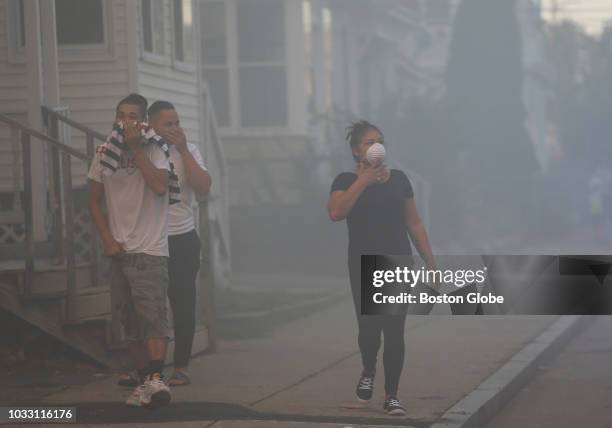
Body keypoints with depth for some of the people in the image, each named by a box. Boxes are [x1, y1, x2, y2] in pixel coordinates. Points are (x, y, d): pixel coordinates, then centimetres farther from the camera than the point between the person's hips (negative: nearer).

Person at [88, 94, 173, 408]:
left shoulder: (153, 151, -3)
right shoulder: (104, 154, 8)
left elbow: (159, 186, -22)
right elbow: (95, 201, 14)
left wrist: (135, 147, -17)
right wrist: (107, 239, 1)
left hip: (149, 251, -5)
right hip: (118, 251, 5)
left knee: (153, 314, -17)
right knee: (129, 320, 9)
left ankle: (155, 379, -27)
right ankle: (145, 380, 17)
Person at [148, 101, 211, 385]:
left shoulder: (188, 151, 4)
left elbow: (204, 187, -10)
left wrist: (182, 149, -12)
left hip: (183, 239, 2)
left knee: (183, 305, 3)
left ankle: (181, 367, 9)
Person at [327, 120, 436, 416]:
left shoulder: (398, 179, 8)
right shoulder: (347, 181, 0)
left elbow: (414, 223, 10)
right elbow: (336, 212, -20)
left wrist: (430, 262, 7)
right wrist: (364, 180, -19)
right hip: (364, 267, -2)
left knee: (394, 331, -2)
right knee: (369, 327, -7)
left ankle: (391, 396, 9)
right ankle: (368, 373, 27)